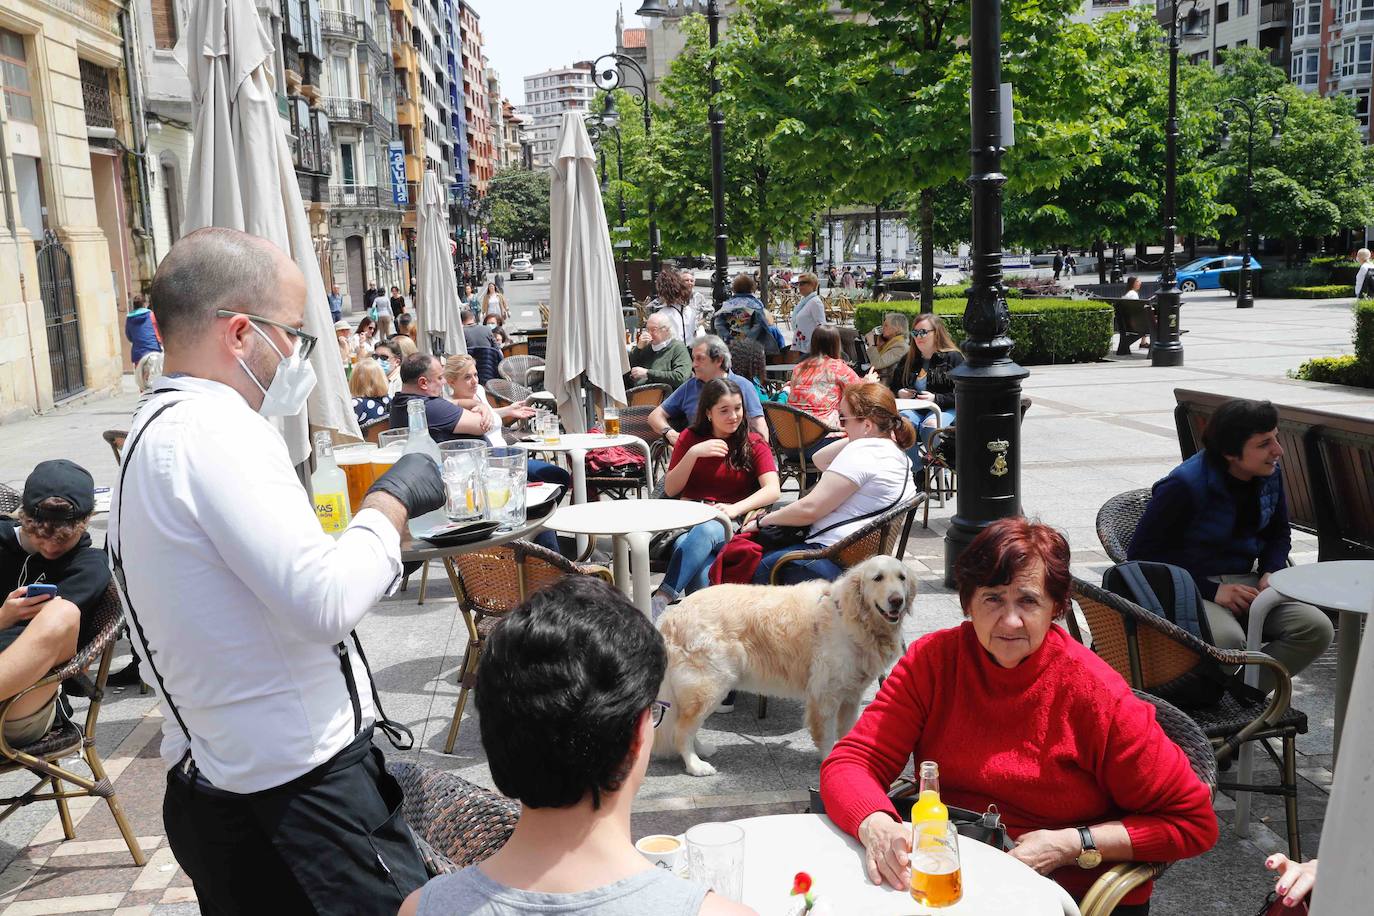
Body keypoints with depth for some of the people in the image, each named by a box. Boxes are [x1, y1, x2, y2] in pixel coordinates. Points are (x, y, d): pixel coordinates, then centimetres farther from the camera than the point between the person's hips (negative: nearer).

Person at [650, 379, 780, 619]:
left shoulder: (754, 444, 10)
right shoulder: (690, 438, 15)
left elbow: (773, 490, -6)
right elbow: (670, 490, 9)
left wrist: (735, 508, -23)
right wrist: (693, 453, -6)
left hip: (733, 526, -1)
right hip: (690, 519, 1)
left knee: (706, 531, -38)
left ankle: (660, 601, -45)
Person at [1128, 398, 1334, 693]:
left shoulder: (1269, 474, 4)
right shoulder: (1185, 486, -18)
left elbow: (1279, 533, 21)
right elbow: (1141, 554, -16)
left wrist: (1269, 573, -2)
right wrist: (1212, 591, -20)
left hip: (1243, 582, 7)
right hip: (1192, 588, -7)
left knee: (1316, 628, -17)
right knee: (1227, 640, -37)